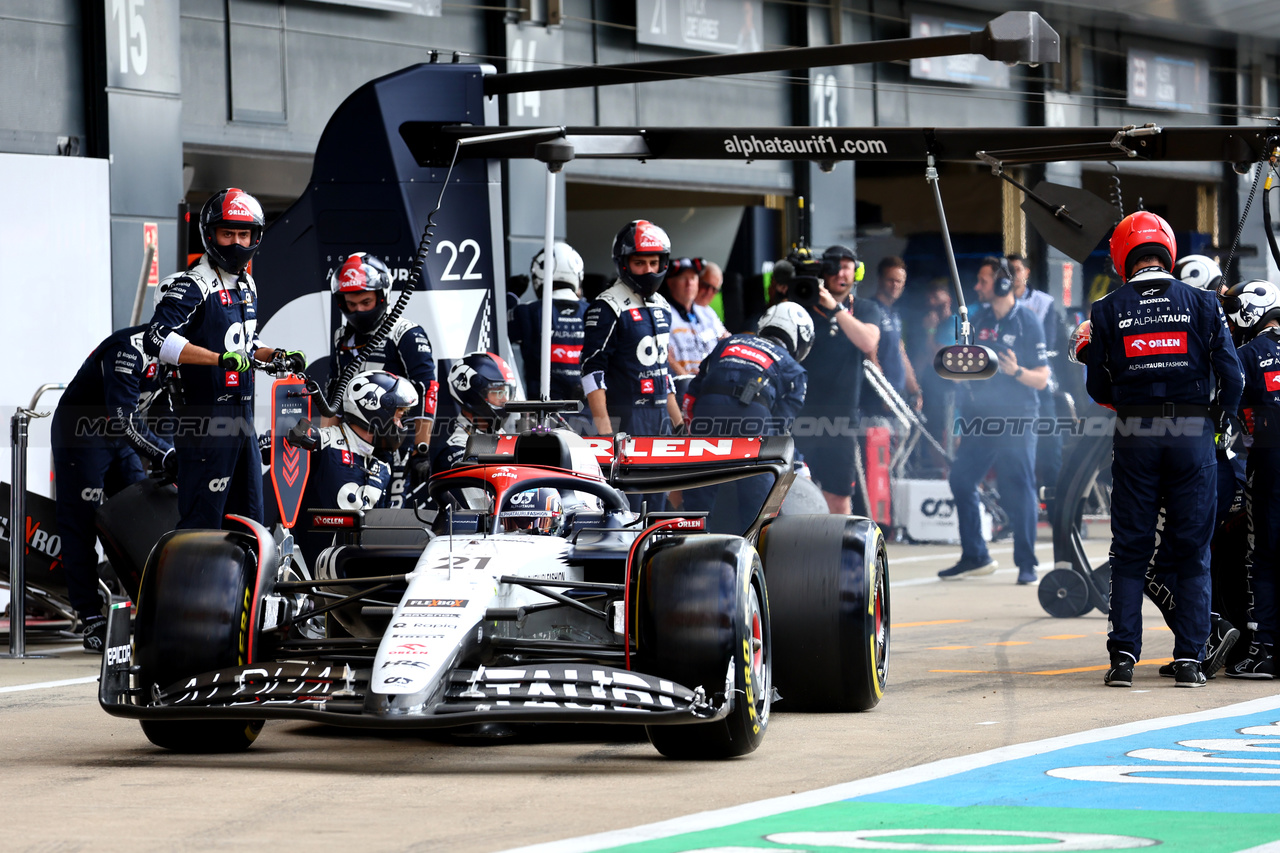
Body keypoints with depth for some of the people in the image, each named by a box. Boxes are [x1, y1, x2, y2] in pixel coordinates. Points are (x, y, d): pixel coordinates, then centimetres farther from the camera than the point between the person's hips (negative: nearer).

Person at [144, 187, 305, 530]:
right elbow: (157, 339, -27)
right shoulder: (192, 286, -13)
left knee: (249, 518, 13)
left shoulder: (247, 287, 17)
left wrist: (278, 356, 11)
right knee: (201, 521, -10)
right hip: (206, 420, -9)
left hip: (242, 419, 9)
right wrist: (220, 358, -33)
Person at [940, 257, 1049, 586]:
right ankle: (974, 556, 14)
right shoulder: (980, 319, 10)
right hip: (980, 418, 6)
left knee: (1019, 490, -4)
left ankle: (1026, 564, 4)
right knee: (960, 481, 4)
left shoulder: (1027, 322, -8)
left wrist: (1017, 371, -26)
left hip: (1016, 422, -6)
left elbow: (1042, 379, -8)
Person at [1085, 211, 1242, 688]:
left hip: (1135, 435, 0)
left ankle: (1123, 658, 1)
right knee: (1193, 551, 5)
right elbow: (1231, 376, -2)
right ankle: (1189, 660, 2)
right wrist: (1221, 416, 17)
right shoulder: (1202, 305, 0)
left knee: (1130, 551, 6)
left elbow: (1097, 389, 3)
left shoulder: (1107, 312, 1)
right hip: (1193, 432, 0)